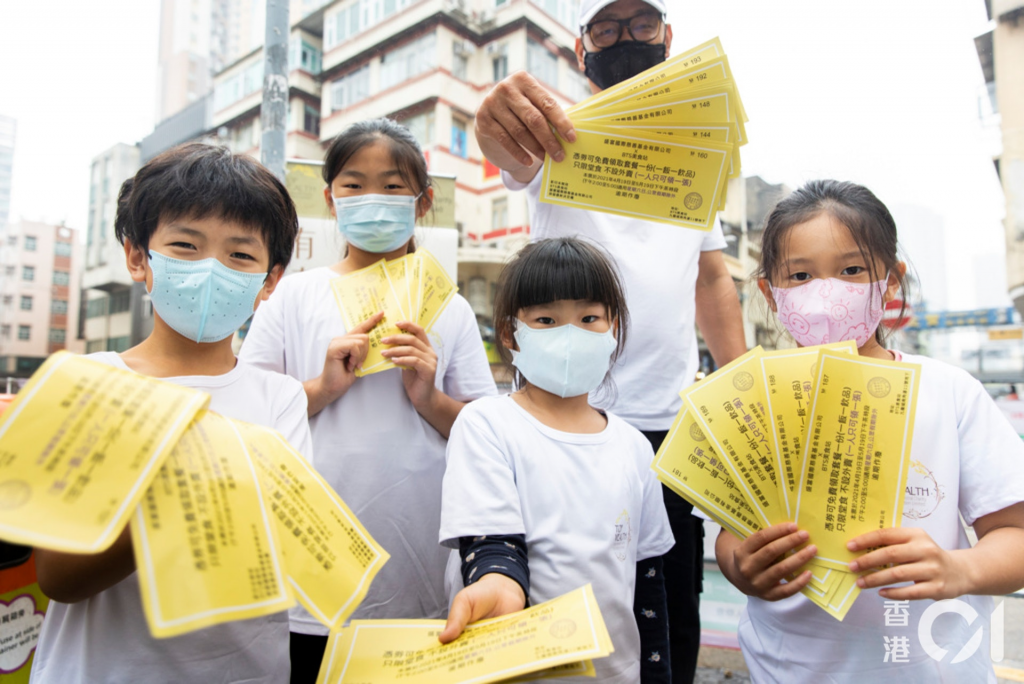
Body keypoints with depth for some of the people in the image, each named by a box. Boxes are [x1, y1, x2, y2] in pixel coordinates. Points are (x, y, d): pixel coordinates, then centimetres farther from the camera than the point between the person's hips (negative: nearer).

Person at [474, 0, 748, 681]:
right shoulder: (559, 134, 1)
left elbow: (713, 278, 18)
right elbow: (514, 157, -23)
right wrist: (496, 124, -47)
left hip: (678, 424, 5)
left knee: (677, 625, 15)